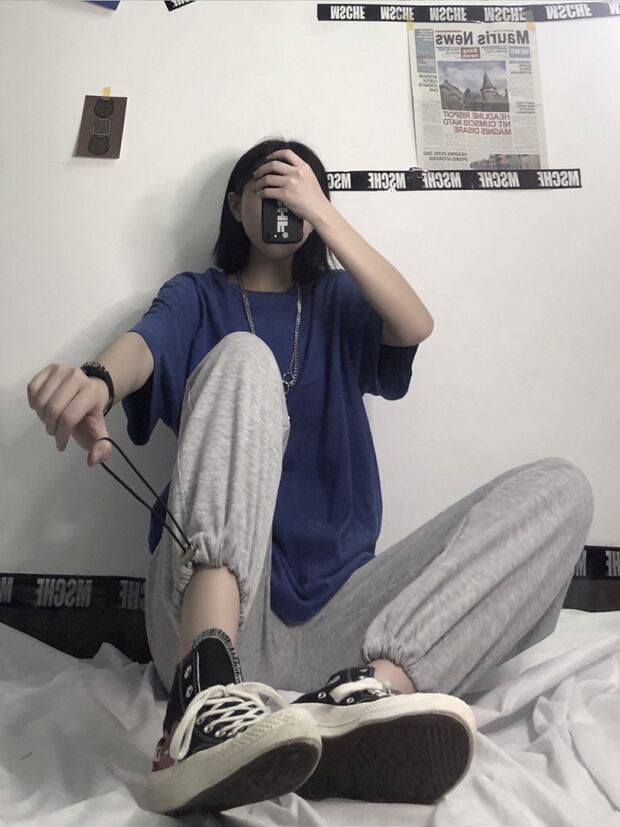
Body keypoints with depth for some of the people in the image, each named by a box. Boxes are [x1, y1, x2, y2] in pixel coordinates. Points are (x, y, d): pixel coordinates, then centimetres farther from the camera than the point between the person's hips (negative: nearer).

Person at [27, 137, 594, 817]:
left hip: (335, 604, 3)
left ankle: (373, 683, -39)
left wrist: (320, 210, 1)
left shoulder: (335, 301, 24)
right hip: (210, 607, -2)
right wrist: (97, 378, -30)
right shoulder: (197, 296, 18)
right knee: (242, 355, -22)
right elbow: (143, 346, -6)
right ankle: (207, 690, -41)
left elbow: (415, 326, 2)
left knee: (559, 487, -13)